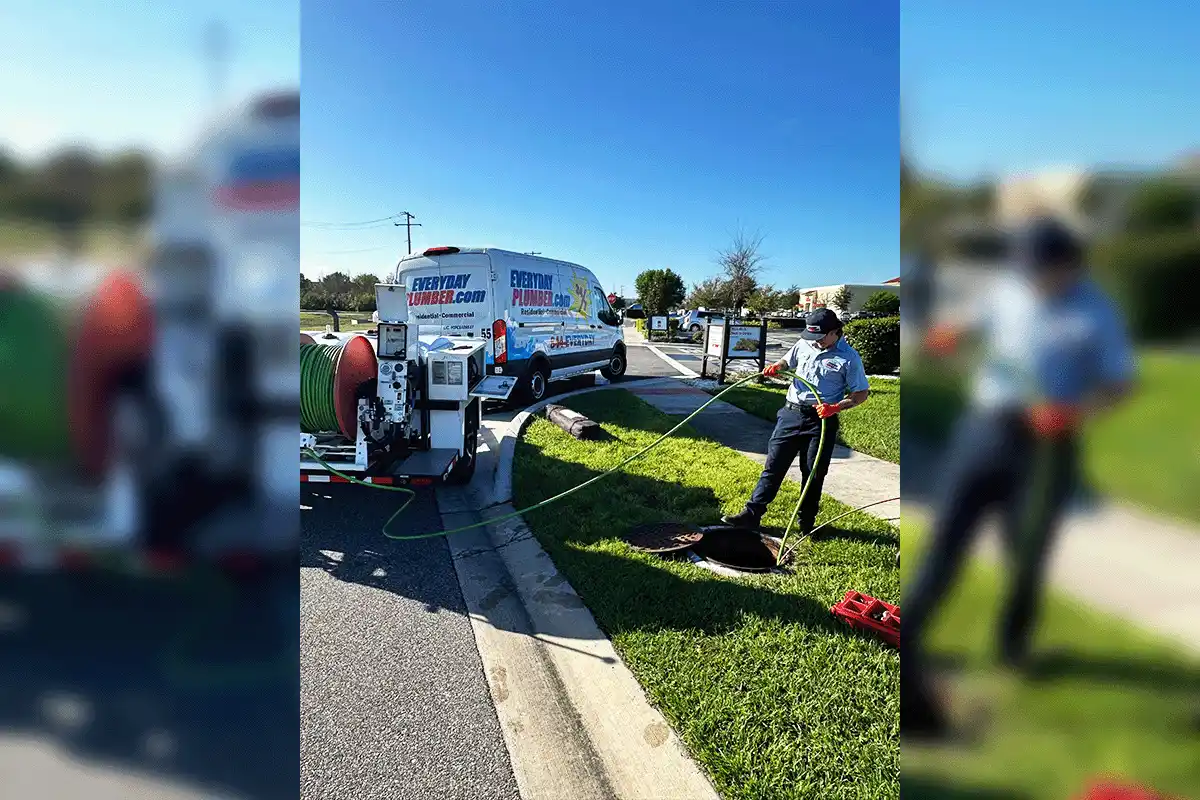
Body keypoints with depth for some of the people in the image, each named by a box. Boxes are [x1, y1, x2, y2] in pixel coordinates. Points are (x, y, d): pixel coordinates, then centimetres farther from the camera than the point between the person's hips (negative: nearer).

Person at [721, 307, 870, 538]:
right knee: (773, 466, 4)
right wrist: (776, 367, -2)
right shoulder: (803, 344, 4)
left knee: (814, 474, 8)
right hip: (791, 413, 4)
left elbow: (862, 393, -5)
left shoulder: (849, 358, -9)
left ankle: (806, 524, 23)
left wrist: (835, 407, -21)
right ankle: (752, 514, 7)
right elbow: (787, 361, 22)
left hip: (821, 420, -3)